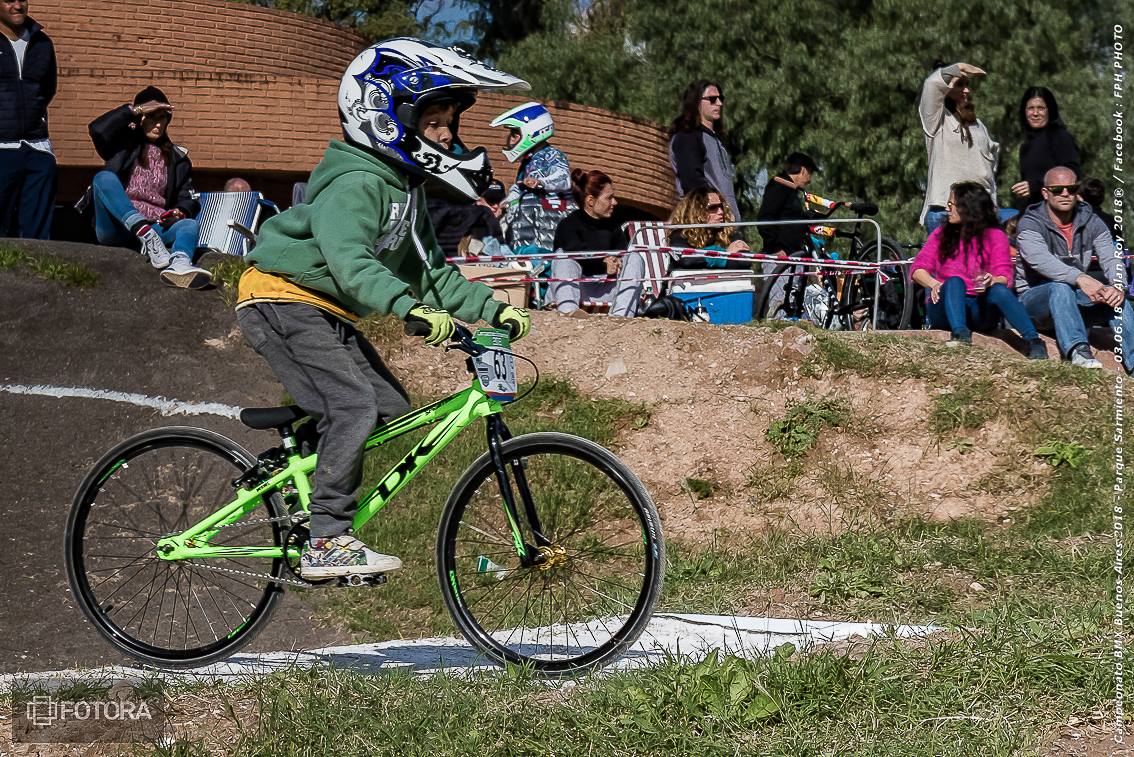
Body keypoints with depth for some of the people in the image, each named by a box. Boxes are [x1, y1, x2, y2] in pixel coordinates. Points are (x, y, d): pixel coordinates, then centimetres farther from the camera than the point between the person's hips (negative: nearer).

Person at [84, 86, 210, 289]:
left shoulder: (177, 157, 22)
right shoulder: (124, 144, 14)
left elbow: (189, 200, 16)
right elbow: (97, 129, -6)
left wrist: (180, 211, -7)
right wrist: (136, 110, -4)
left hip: (155, 227, 2)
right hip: (117, 227, -2)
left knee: (190, 225, -29)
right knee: (104, 177, -27)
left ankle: (179, 264, -67)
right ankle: (148, 239, -48)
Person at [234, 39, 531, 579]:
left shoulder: (405, 186, 10)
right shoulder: (356, 182, -22)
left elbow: (427, 271, 11)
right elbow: (350, 261, -37)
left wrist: (492, 310, 0)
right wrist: (412, 309, -50)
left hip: (327, 313, 10)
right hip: (282, 303, -10)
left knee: (392, 409, 2)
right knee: (354, 407, -23)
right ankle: (327, 544, -19)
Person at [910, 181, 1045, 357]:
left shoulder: (995, 236, 8)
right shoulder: (941, 234, 14)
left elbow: (1005, 277, -4)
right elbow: (918, 269, 3)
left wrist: (992, 281, -29)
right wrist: (934, 284, -19)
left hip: (979, 311, -1)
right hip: (944, 308, 1)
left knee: (999, 290, -31)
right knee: (954, 281, -30)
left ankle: (1034, 342, -42)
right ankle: (960, 334, -53)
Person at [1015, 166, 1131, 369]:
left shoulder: (1091, 223, 3)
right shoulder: (1030, 224, -12)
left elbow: (1110, 259, -9)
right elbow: (1040, 259, -32)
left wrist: (1117, 286, -34)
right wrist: (1080, 278, -48)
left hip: (1076, 294, 4)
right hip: (1034, 297, -4)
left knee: (1115, 296, -23)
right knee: (1060, 287, -36)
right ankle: (1077, 349, -54)